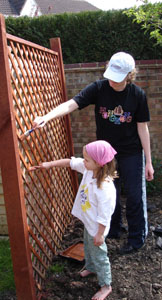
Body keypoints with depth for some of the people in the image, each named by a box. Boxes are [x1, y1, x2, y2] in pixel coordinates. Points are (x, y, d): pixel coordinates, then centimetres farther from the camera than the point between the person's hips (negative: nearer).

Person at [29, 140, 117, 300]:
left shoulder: (105, 188, -38)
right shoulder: (89, 169, -16)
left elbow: (104, 215, -30)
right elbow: (70, 162, -3)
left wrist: (100, 234, -21)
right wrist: (50, 164, -5)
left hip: (96, 227, -9)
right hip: (88, 222, 9)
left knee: (99, 255, 12)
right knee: (88, 247, 32)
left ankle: (106, 285, 35)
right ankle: (90, 267, 61)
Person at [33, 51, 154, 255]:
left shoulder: (138, 95, -14)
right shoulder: (98, 88, -13)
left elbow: (142, 128, -8)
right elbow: (71, 105, -23)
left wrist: (148, 161, -6)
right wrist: (47, 116, -42)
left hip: (132, 154, -2)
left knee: (135, 196, 4)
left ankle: (137, 238, 25)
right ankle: (113, 230, 38)